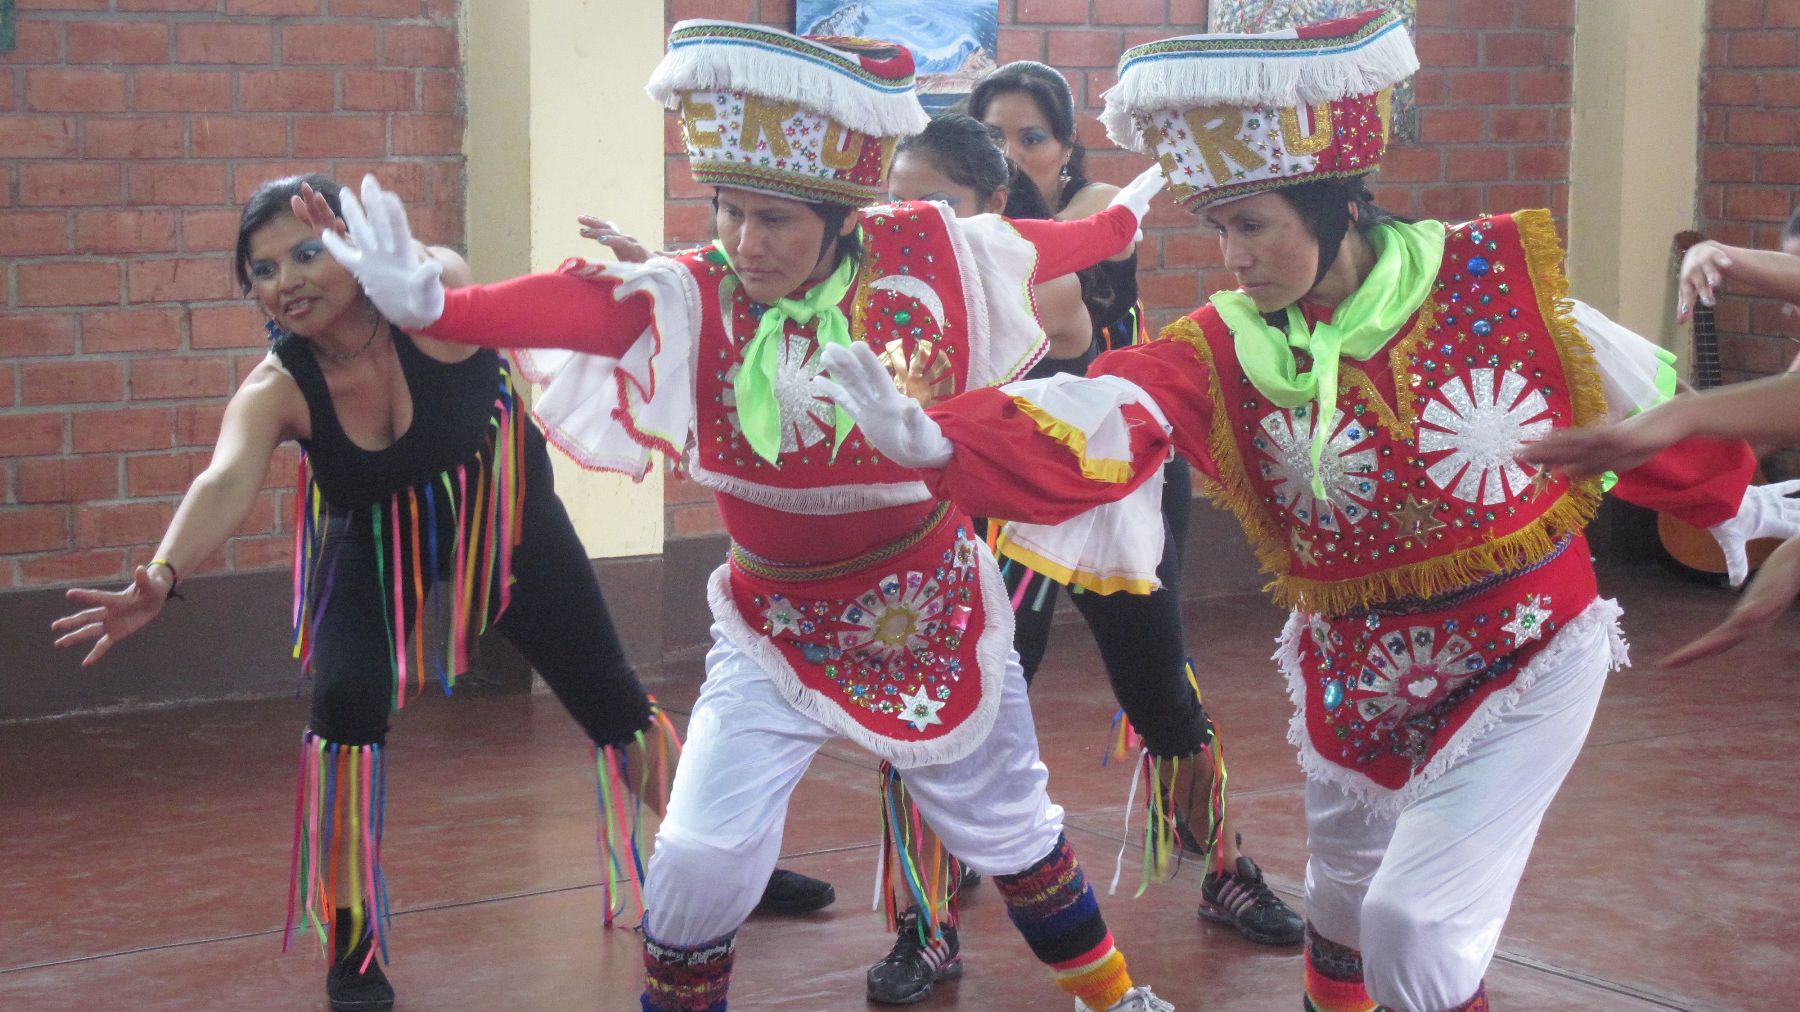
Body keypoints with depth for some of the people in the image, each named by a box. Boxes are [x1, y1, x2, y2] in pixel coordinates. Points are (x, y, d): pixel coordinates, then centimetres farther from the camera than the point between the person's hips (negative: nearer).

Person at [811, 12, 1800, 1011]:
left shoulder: (1492, 277, -14)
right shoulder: (1224, 348, -10)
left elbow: (1635, 406, 1)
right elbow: (1087, 425, -27)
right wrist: (933, 436, -45)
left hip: (1523, 659, -3)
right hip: (1353, 669, 4)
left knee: (1416, 921, -14)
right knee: (1341, 900, 23)